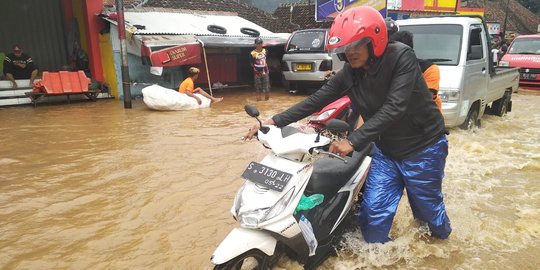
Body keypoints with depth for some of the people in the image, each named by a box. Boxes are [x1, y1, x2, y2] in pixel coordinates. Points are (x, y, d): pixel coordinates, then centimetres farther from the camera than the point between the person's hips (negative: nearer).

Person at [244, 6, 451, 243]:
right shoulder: (349, 73, -7)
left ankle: (443, 245, 47)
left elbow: (394, 108, -32)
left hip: (422, 148, -4)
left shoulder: (401, 57, -24)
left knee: (427, 208, 15)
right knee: (374, 209, 2)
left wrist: (353, 140, -36)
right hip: (386, 150, 4)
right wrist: (275, 121, -15)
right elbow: (317, 100, -7)